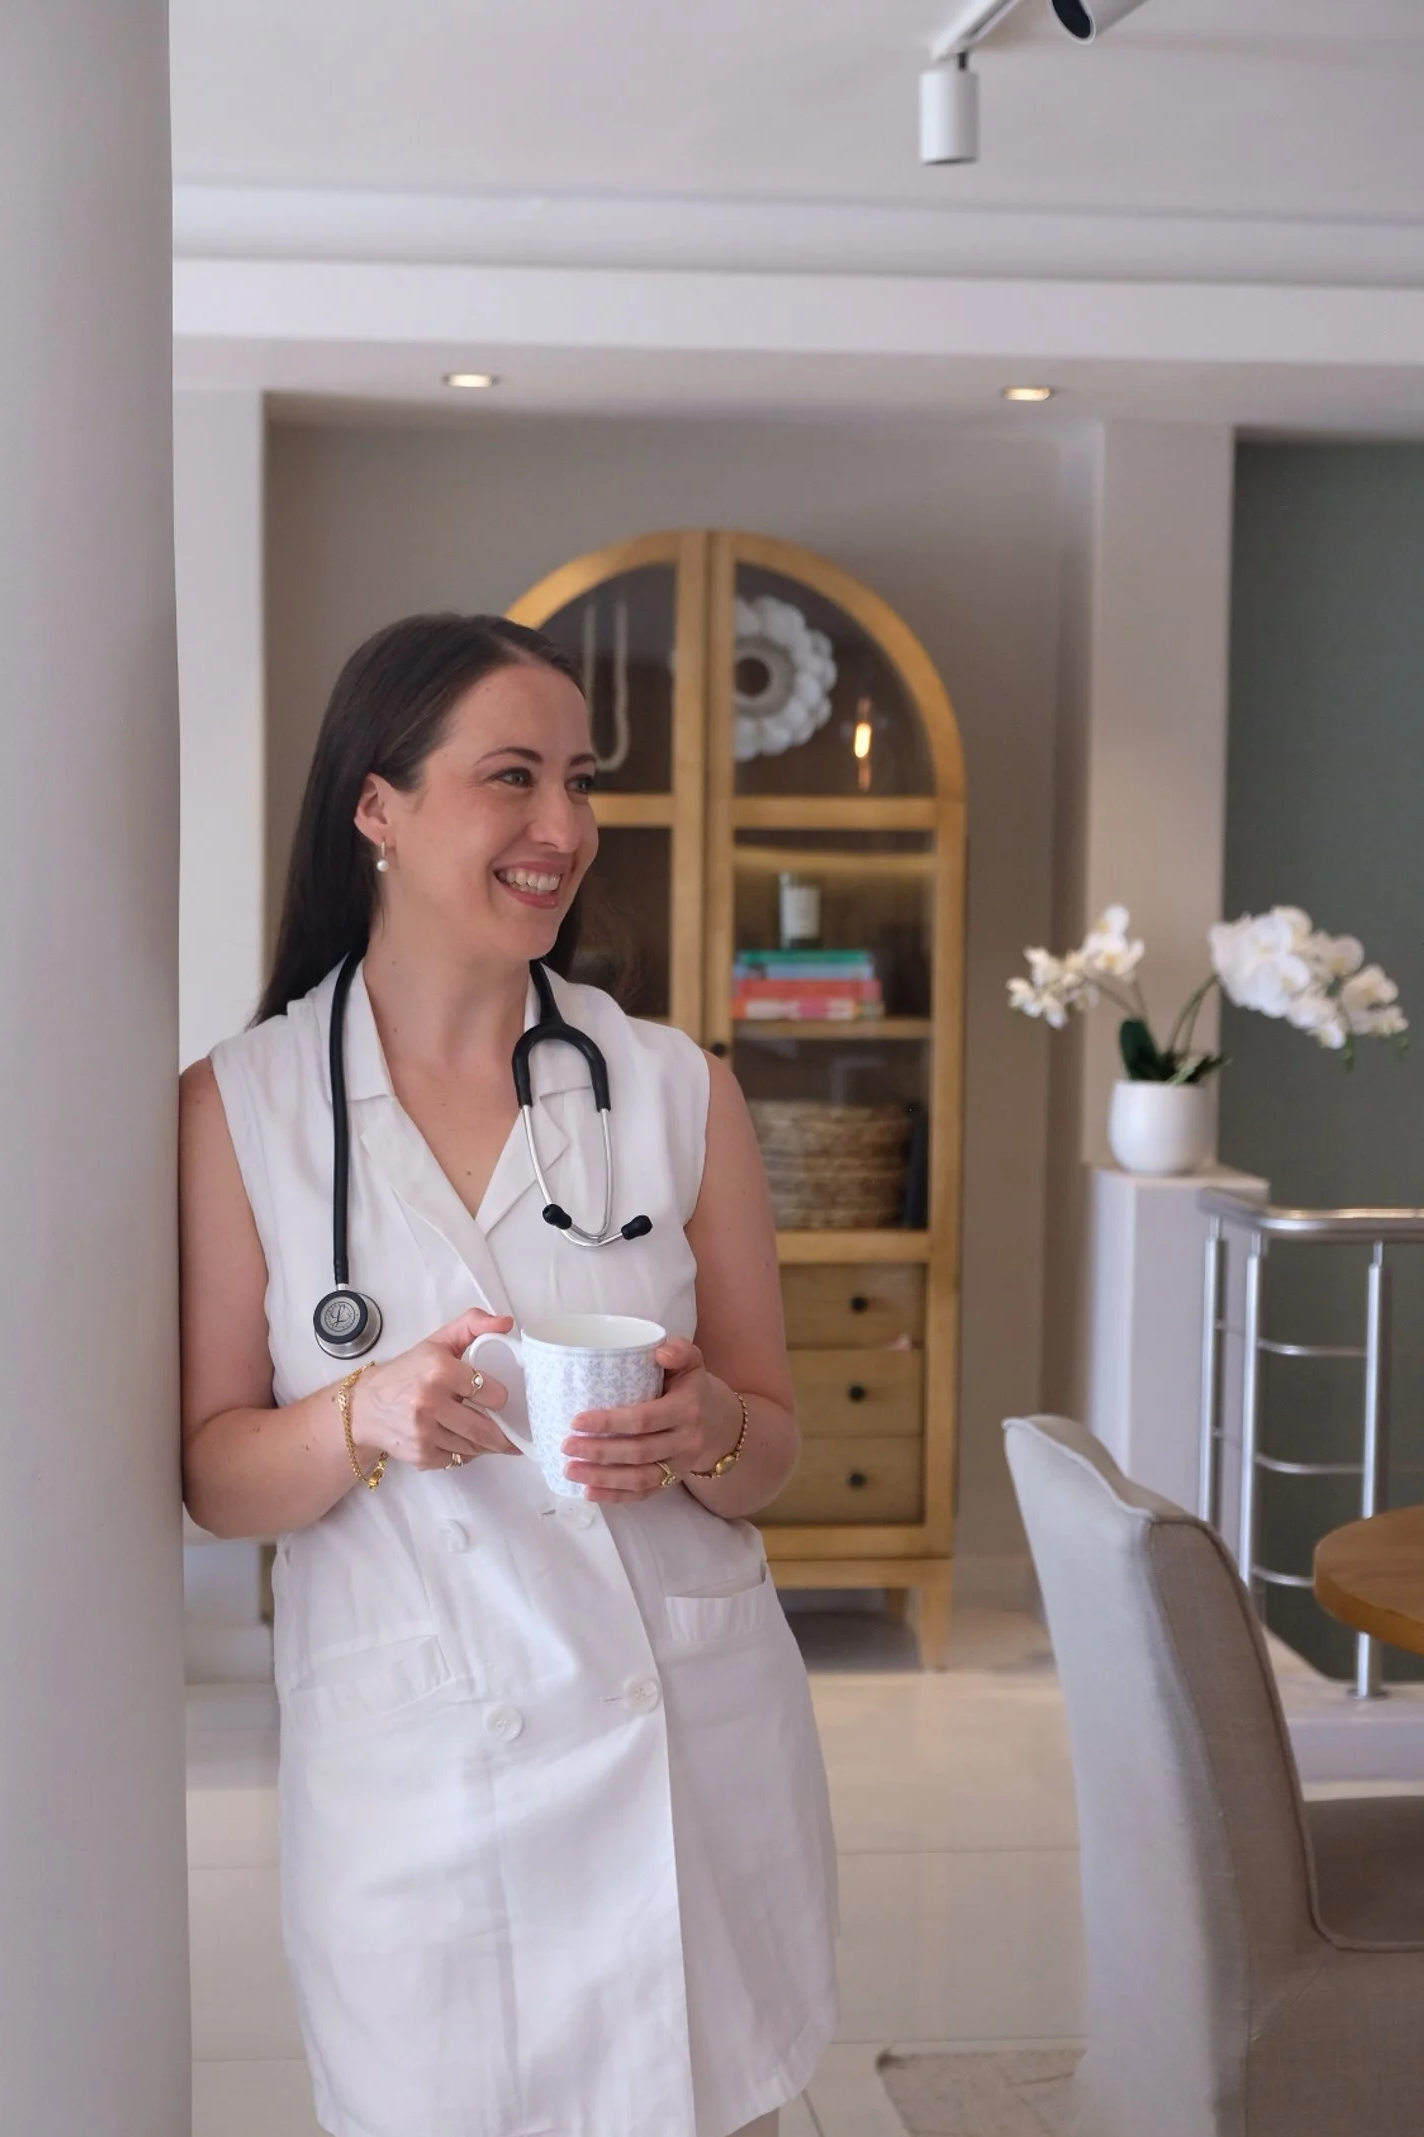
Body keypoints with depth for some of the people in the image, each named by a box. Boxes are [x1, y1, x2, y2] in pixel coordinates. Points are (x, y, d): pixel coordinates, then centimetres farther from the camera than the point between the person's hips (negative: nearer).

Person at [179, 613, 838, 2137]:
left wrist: (702, 1434, -16)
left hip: (690, 1747, 2)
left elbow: (771, 1453, 6)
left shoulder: (678, 1090, 2)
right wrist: (366, 1421, -21)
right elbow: (217, 1478, -1)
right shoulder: (238, 1109, -2)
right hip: (404, 1770, -1)